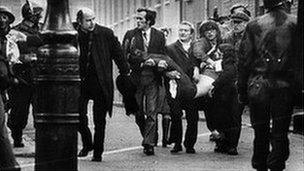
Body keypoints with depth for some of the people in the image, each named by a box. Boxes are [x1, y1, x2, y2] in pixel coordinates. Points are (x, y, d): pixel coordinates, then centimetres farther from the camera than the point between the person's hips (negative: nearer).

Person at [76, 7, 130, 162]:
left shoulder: (106, 34, -3)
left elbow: (118, 54, 5)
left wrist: (125, 72, 7)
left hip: (100, 82, -1)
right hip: (80, 81, 1)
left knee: (99, 121, 2)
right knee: (79, 116, 0)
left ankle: (97, 152, 13)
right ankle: (87, 144, 24)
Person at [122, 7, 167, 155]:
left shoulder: (159, 36, 5)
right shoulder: (130, 35, 5)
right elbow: (123, 56, 3)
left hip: (153, 78, -1)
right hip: (135, 78, 1)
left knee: (152, 112, -8)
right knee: (138, 113, 6)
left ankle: (149, 144, -6)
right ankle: (148, 139, 25)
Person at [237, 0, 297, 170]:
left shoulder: (254, 25, 1)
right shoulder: (295, 23, -3)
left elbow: (244, 60, 1)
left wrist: (243, 89, 7)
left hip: (258, 86, 2)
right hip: (285, 86, -1)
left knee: (261, 131, 13)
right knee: (280, 132, 4)